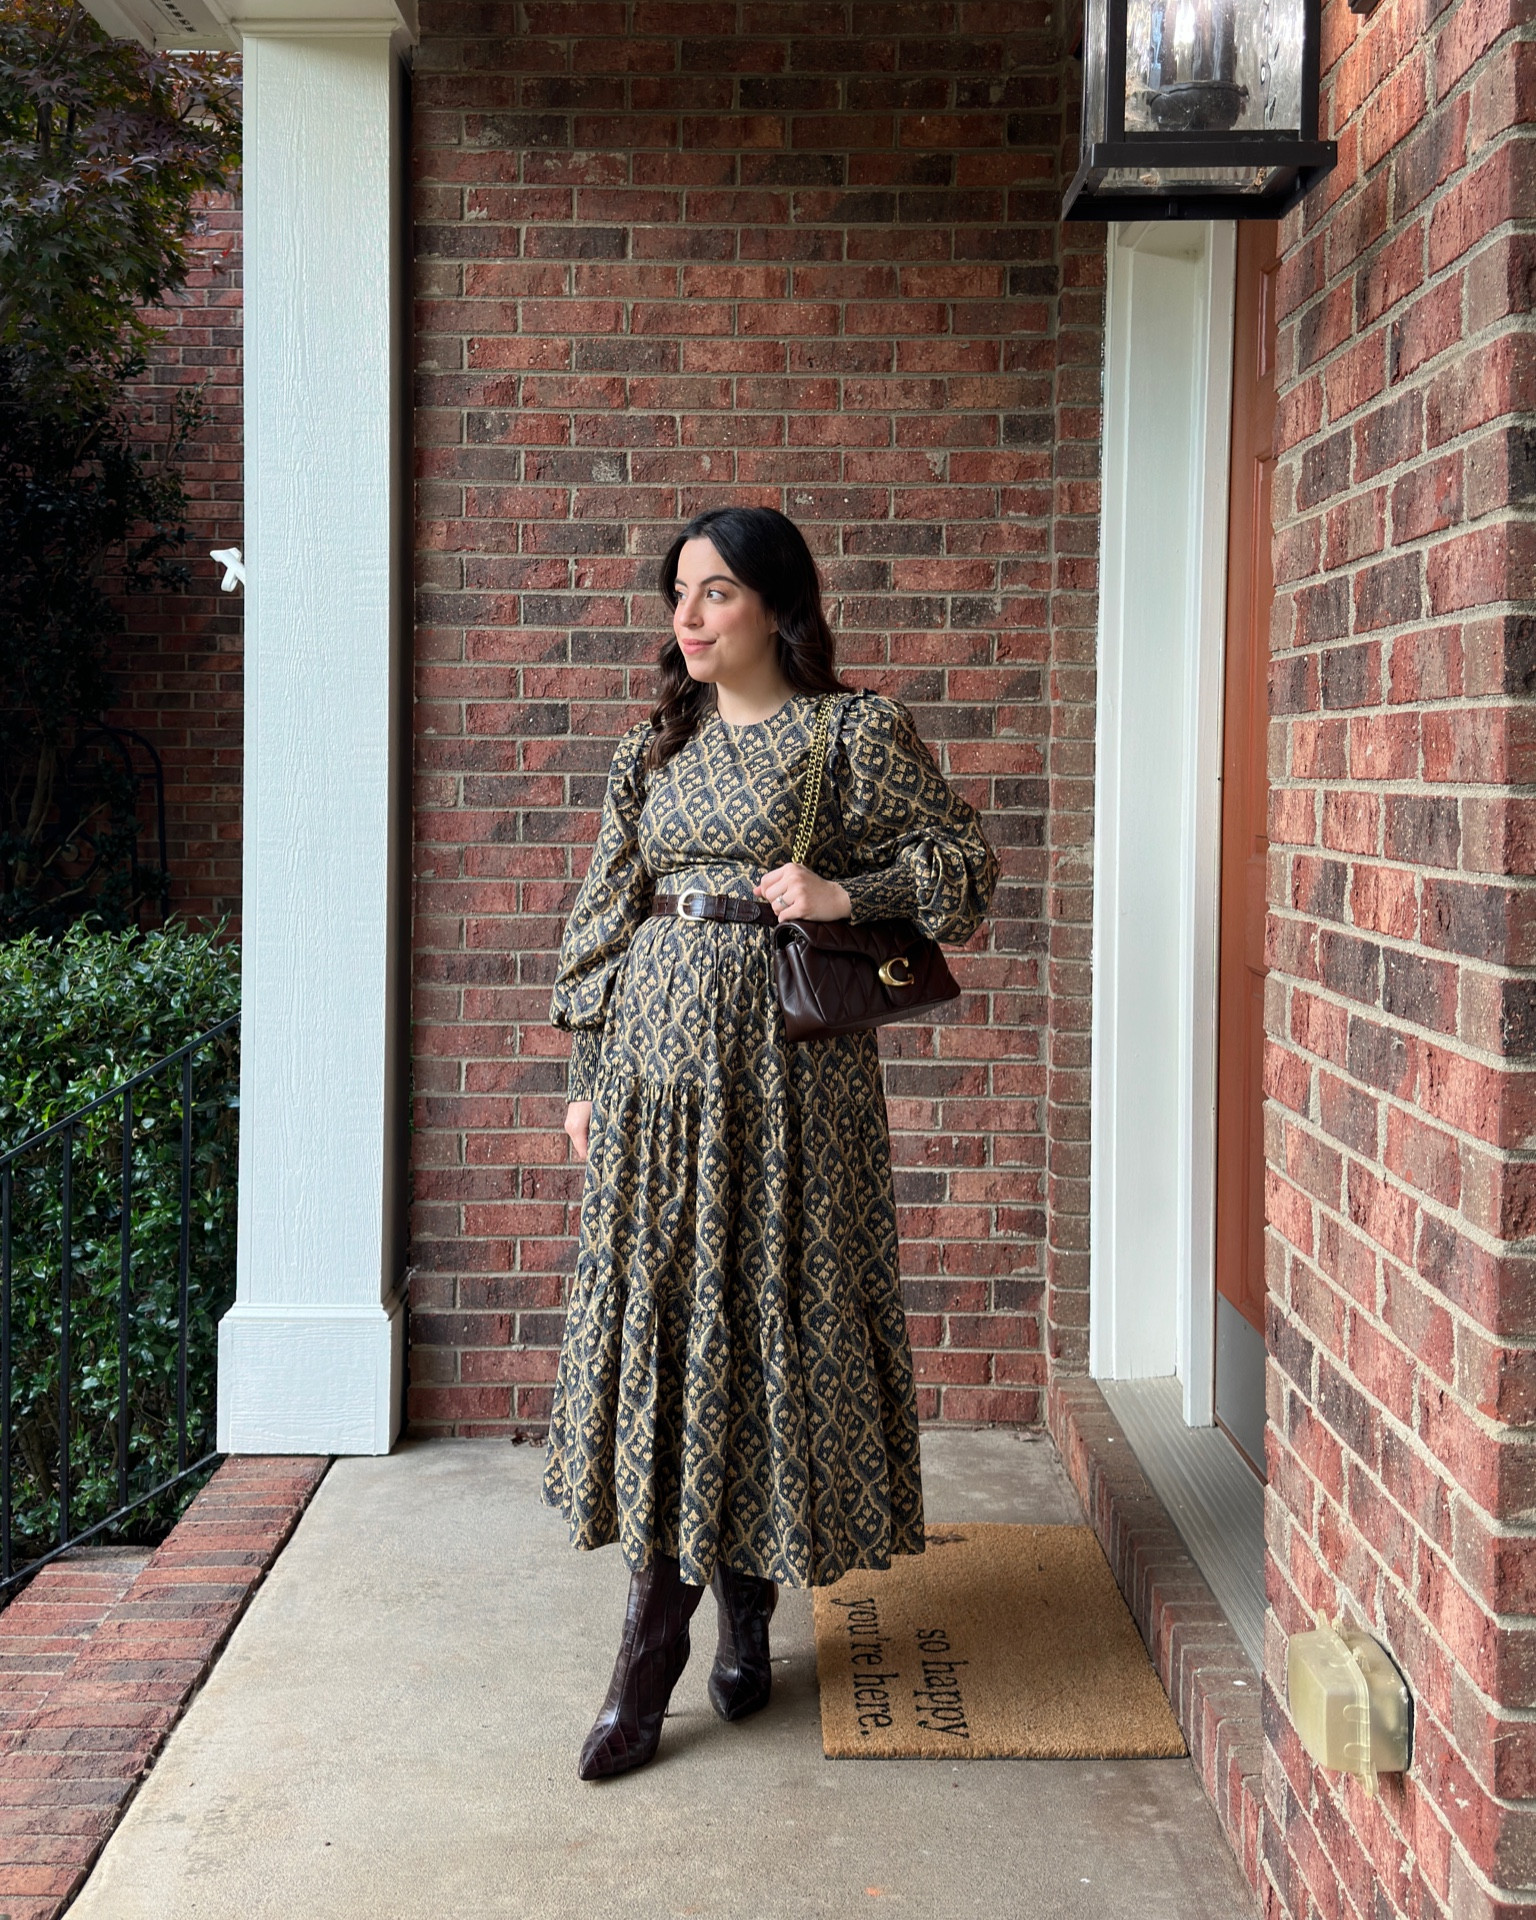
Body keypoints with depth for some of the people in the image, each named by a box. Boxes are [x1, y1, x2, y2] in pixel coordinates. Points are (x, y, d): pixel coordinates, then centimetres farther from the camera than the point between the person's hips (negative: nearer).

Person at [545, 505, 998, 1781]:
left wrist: (848, 893, -15)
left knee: (772, 1313, 2)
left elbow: (965, 861, 1)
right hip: (658, 1054, 4)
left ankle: (749, 1597, 20)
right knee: (651, 1312, 1)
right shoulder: (658, 745, 13)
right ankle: (656, 1633, 7)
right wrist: (588, 1076, 11)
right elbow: (606, 914, 15)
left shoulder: (857, 732, 0)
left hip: (786, 1058, -4)